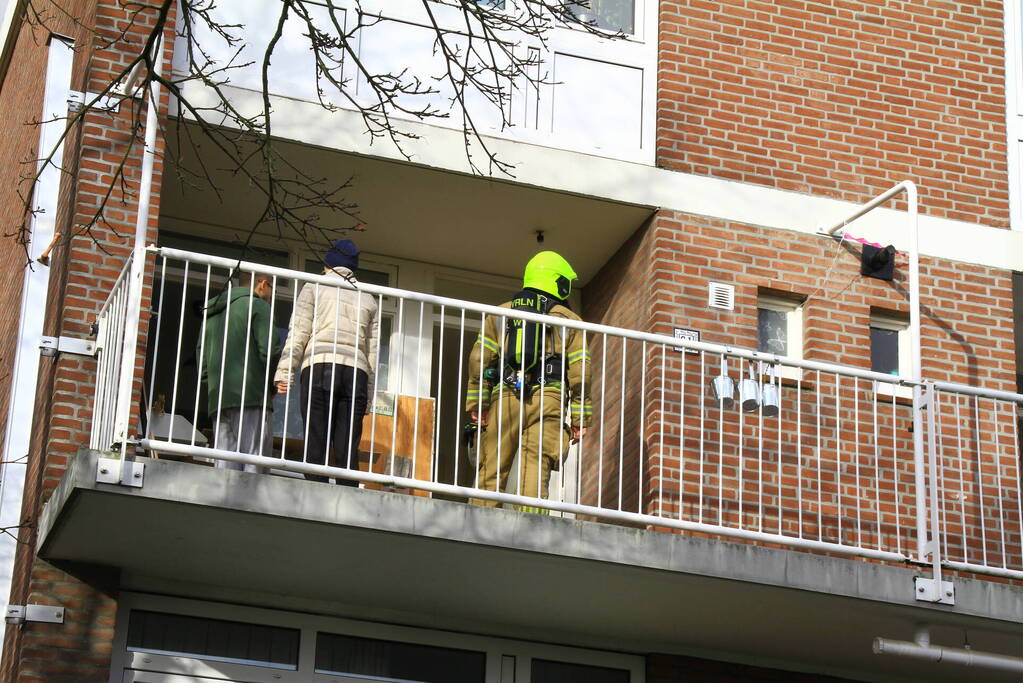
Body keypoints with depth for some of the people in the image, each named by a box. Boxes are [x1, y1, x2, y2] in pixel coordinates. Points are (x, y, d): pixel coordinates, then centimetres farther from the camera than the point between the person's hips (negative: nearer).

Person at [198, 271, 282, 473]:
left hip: (217, 400, 7)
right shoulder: (258, 305, 2)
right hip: (251, 397, -7)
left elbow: (202, 361, 21)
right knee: (254, 466, -11)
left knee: (225, 466, 0)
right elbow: (269, 351, -9)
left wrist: (213, 387, 17)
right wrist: (272, 387, 3)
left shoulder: (212, 313, 26)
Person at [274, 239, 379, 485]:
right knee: (348, 451, -1)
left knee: (316, 446, -7)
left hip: (319, 367, -3)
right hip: (357, 373, 3)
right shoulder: (367, 298, 23)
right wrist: (368, 391, 16)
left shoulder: (314, 287, 13)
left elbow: (298, 331, 2)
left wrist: (284, 372, -1)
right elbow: (373, 348, 17)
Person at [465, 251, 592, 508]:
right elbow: (579, 371, 5)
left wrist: (477, 403, 7)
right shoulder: (568, 320, 13)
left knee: (492, 470, 2)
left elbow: (479, 359, 8)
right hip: (547, 400, -2)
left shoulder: (501, 313, 19)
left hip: (505, 397, 2)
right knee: (536, 468, -8)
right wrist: (579, 418, 4)